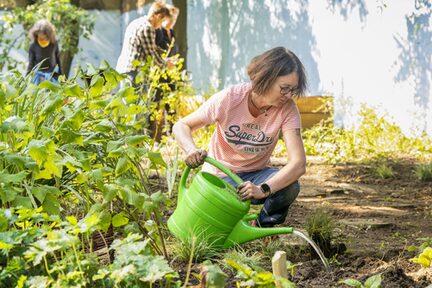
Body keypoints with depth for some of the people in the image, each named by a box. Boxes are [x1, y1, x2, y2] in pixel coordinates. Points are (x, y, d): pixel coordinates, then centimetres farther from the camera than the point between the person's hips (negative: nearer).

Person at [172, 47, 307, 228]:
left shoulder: (287, 109, -19)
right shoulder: (228, 99, -23)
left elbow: (298, 163, -29)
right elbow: (181, 126, -13)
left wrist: (263, 190, -45)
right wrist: (192, 150, -36)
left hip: (256, 174, 2)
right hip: (220, 175, -2)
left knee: (290, 186, -32)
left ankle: (264, 224, 0)